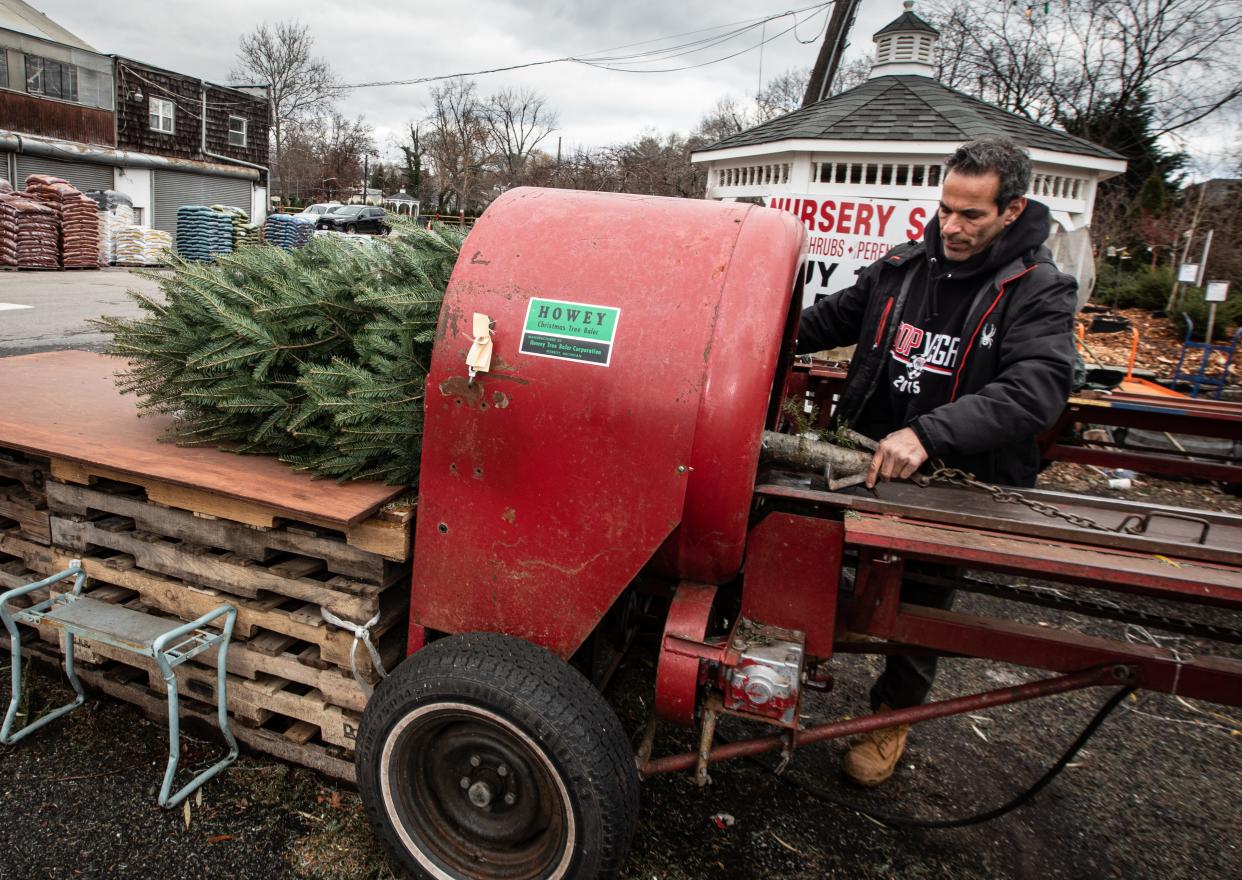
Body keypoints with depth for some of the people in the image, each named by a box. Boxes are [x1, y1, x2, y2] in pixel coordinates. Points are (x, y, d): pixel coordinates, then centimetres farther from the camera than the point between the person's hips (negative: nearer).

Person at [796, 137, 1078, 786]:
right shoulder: (904, 266, -1)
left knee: (920, 604, 13)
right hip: (866, 460, 3)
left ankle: (893, 714, 36)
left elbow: (1036, 391, -28)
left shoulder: (1039, 293, -13)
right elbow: (833, 318, 14)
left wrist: (928, 432, -41)